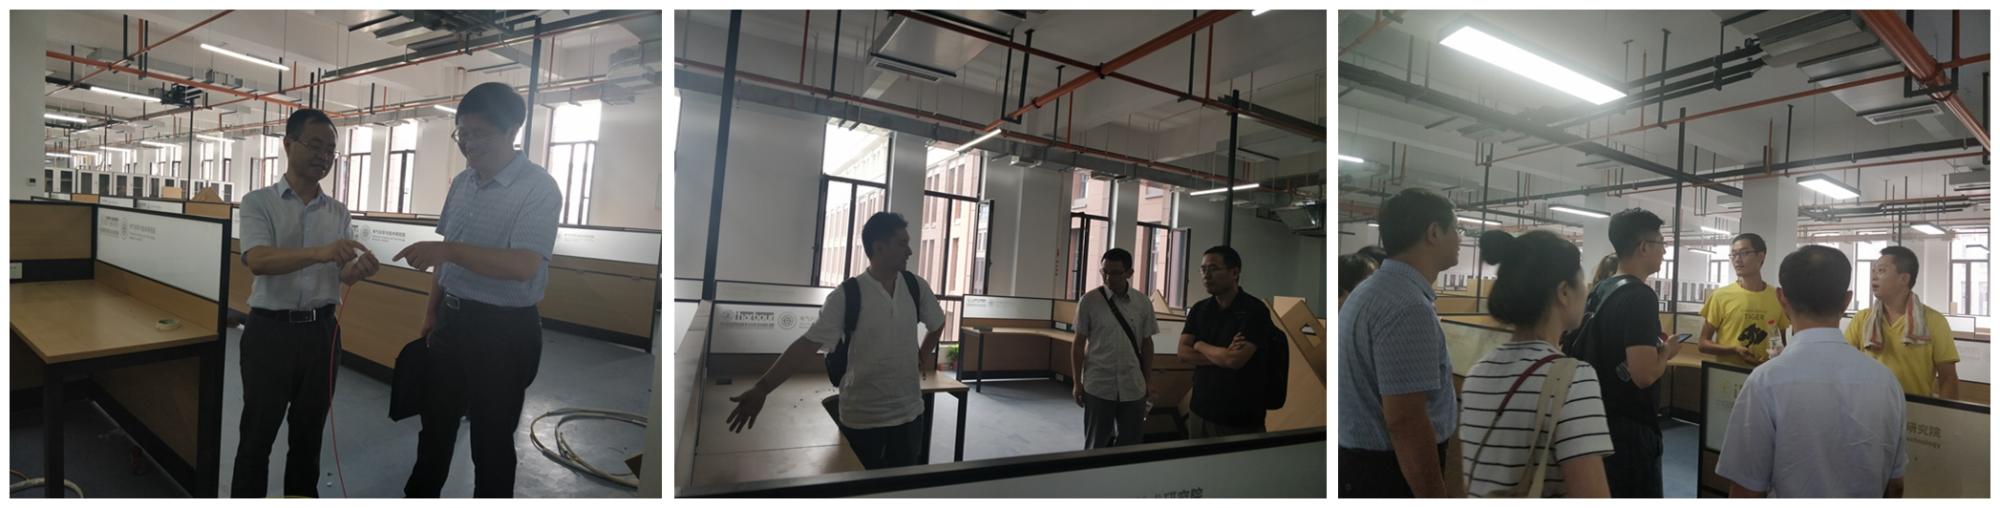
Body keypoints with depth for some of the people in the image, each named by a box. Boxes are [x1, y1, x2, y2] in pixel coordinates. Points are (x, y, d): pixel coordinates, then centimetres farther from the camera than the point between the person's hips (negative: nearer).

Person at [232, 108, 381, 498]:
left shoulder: (338, 212, 8)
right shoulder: (259, 202, -4)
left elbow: (339, 274, 3)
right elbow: (258, 261, -20)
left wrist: (358, 270, -21)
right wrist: (321, 253, -37)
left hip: (321, 331, 4)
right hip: (270, 330, -4)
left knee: (309, 429, 15)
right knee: (258, 432, 6)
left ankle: (302, 498, 29)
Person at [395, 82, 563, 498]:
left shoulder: (538, 188, -19)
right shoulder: (462, 181, 6)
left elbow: (523, 265, -29)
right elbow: (448, 253, 16)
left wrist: (448, 250, -35)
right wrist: (432, 308, 16)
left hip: (504, 330, -7)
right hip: (452, 319, 7)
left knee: (492, 437, 6)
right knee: (436, 421, 22)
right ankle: (418, 497, 42)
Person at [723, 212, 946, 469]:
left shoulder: (917, 287, 0)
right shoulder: (847, 296, -11)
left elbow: (937, 324, 21)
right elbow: (807, 344, -14)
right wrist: (761, 388, -20)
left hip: (908, 412, 3)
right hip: (862, 417, -3)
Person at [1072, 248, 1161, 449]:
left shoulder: (1143, 303, 1)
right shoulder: (1089, 301, -5)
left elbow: (1146, 343, 8)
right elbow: (1079, 343, 0)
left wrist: (1148, 381, 9)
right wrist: (1077, 382, 0)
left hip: (1134, 387, 2)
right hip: (1098, 386, -2)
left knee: (1130, 443, 10)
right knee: (1096, 444, 10)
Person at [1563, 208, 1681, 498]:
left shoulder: (1600, 290, 8)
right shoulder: (1640, 296, -18)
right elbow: (1644, 374, -27)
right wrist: (1666, 352, -8)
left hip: (1600, 420, 9)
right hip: (1630, 428, -9)